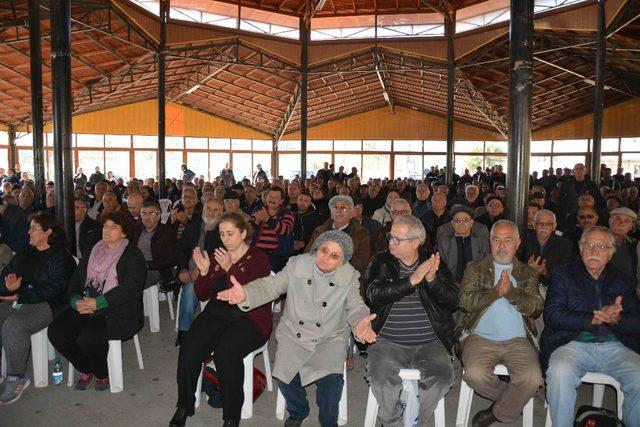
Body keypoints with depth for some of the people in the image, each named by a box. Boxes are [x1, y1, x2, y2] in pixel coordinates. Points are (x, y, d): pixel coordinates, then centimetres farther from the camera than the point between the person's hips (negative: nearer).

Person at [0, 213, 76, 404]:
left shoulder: (61, 257, -3)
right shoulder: (24, 254, 22)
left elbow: (54, 288, -15)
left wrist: (21, 295, -20)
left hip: (45, 305, -7)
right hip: (17, 301, 7)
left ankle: (16, 379, -17)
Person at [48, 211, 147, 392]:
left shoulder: (133, 255, -1)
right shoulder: (93, 252, 19)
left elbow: (129, 288, -14)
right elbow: (75, 280, 14)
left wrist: (97, 303, -21)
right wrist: (77, 300, -8)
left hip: (117, 311, -6)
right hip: (85, 307, 6)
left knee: (87, 338, -28)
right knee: (56, 332, -15)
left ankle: (103, 374, 4)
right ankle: (86, 370, 11)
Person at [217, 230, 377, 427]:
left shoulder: (349, 276, -5)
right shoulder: (297, 264, -5)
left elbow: (355, 306, -10)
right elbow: (270, 286, -9)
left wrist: (359, 322, -36)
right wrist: (245, 294, -30)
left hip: (331, 338, -1)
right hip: (294, 334, 1)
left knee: (330, 378, -23)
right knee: (284, 374, -18)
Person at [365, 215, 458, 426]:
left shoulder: (434, 262, 8)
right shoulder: (381, 261, 6)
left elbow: (453, 301, 1)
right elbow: (373, 294, -11)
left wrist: (433, 281, -17)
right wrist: (411, 280, -18)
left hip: (430, 343, 1)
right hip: (388, 342, -1)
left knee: (443, 376, -24)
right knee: (381, 377, -26)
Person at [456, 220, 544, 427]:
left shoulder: (528, 273, 17)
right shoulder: (475, 268, 13)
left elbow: (536, 308, 2)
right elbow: (465, 302, -1)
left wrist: (511, 292, -14)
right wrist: (495, 292, -14)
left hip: (518, 340, 1)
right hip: (481, 338, -1)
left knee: (532, 379, -25)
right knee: (476, 374, -27)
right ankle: (513, 399, 6)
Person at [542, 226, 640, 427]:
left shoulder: (622, 281, 17)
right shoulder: (563, 275, 8)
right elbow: (552, 316, -5)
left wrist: (617, 319, -14)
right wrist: (593, 319, -15)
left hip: (615, 347, 3)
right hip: (573, 344, -2)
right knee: (560, 372, -32)